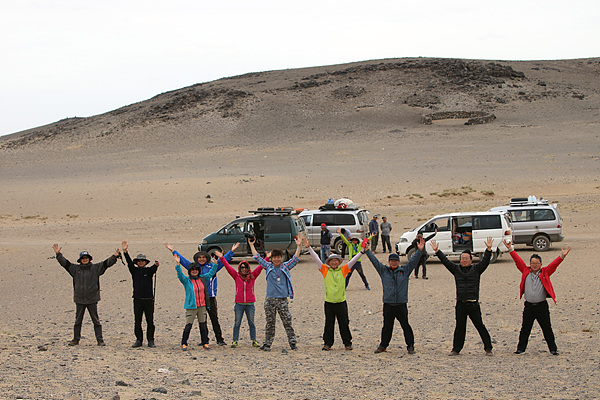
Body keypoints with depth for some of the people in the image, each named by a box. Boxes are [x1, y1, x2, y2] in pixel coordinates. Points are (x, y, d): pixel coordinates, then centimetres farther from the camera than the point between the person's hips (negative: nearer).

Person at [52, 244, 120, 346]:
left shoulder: (95, 268, 2)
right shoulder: (75, 268, 5)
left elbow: (106, 263, -4)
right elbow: (64, 262, 5)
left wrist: (114, 256, -18)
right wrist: (58, 254, -6)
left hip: (92, 300, -2)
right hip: (79, 300, 2)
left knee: (96, 320, 0)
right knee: (78, 321, 10)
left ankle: (100, 339, 2)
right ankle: (76, 339, 18)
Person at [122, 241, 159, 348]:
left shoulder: (149, 270, 6)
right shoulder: (135, 270, 11)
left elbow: (153, 268, -15)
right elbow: (129, 263, -4)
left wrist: (156, 265, -40)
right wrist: (125, 252, -19)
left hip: (149, 299, -1)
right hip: (137, 299, 1)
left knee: (150, 321, -1)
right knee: (137, 321, 2)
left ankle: (150, 340, 6)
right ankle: (139, 340, 10)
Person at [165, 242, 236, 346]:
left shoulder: (212, 267, 7)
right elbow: (182, 260, 13)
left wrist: (231, 252, 4)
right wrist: (173, 251, 11)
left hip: (211, 297, -1)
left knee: (215, 318, -3)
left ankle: (219, 339, 0)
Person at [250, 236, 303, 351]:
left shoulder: (285, 267, 8)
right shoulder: (268, 266, 10)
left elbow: (295, 259, 2)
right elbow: (257, 257, 11)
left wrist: (299, 246, -6)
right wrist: (251, 245, 10)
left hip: (282, 300, -1)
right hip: (270, 300, 1)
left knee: (288, 322, -2)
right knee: (269, 323, 5)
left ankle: (293, 343, 2)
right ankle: (267, 344, 9)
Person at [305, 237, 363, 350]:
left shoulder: (343, 270, 4)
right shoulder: (325, 270, 4)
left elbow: (353, 260, 2)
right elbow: (316, 259, 1)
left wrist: (362, 251, -4)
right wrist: (309, 247, -4)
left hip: (341, 302, 0)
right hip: (329, 302, 0)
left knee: (344, 324, 6)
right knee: (329, 324, 7)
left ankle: (347, 343, 16)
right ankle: (327, 343, 16)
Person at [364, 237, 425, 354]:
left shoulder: (404, 271, 8)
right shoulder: (383, 271, 10)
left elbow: (413, 260, 3)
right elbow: (374, 261, 11)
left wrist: (419, 250, -6)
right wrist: (367, 251, 9)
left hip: (401, 304, -1)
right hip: (388, 304, 1)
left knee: (405, 326, 0)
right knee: (387, 326, 8)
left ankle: (410, 346, 6)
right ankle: (383, 345, 19)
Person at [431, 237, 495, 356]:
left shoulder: (476, 269, 7)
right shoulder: (456, 269, 12)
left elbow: (485, 261, -5)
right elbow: (445, 261, 6)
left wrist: (488, 249, -18)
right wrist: (437, 251, -3)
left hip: (473, 304, -2)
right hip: (460, 304, 2)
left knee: (480, 326, -1)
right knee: (460, 327, 7)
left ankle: (488, 348, 5)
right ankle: (456, 349, 15)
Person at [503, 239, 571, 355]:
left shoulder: (545, 273, 3)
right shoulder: (526, 272, 6)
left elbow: (554, 264, -6)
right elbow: (518, 260, 4)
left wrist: (562, 256, -19)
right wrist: (511, 249, -1)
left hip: (542, 306, -1)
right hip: (529, 306, 1)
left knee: (547, 329, 4)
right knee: (525, 329, 7)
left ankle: (553, 349, 13)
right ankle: (521, 348, 17)